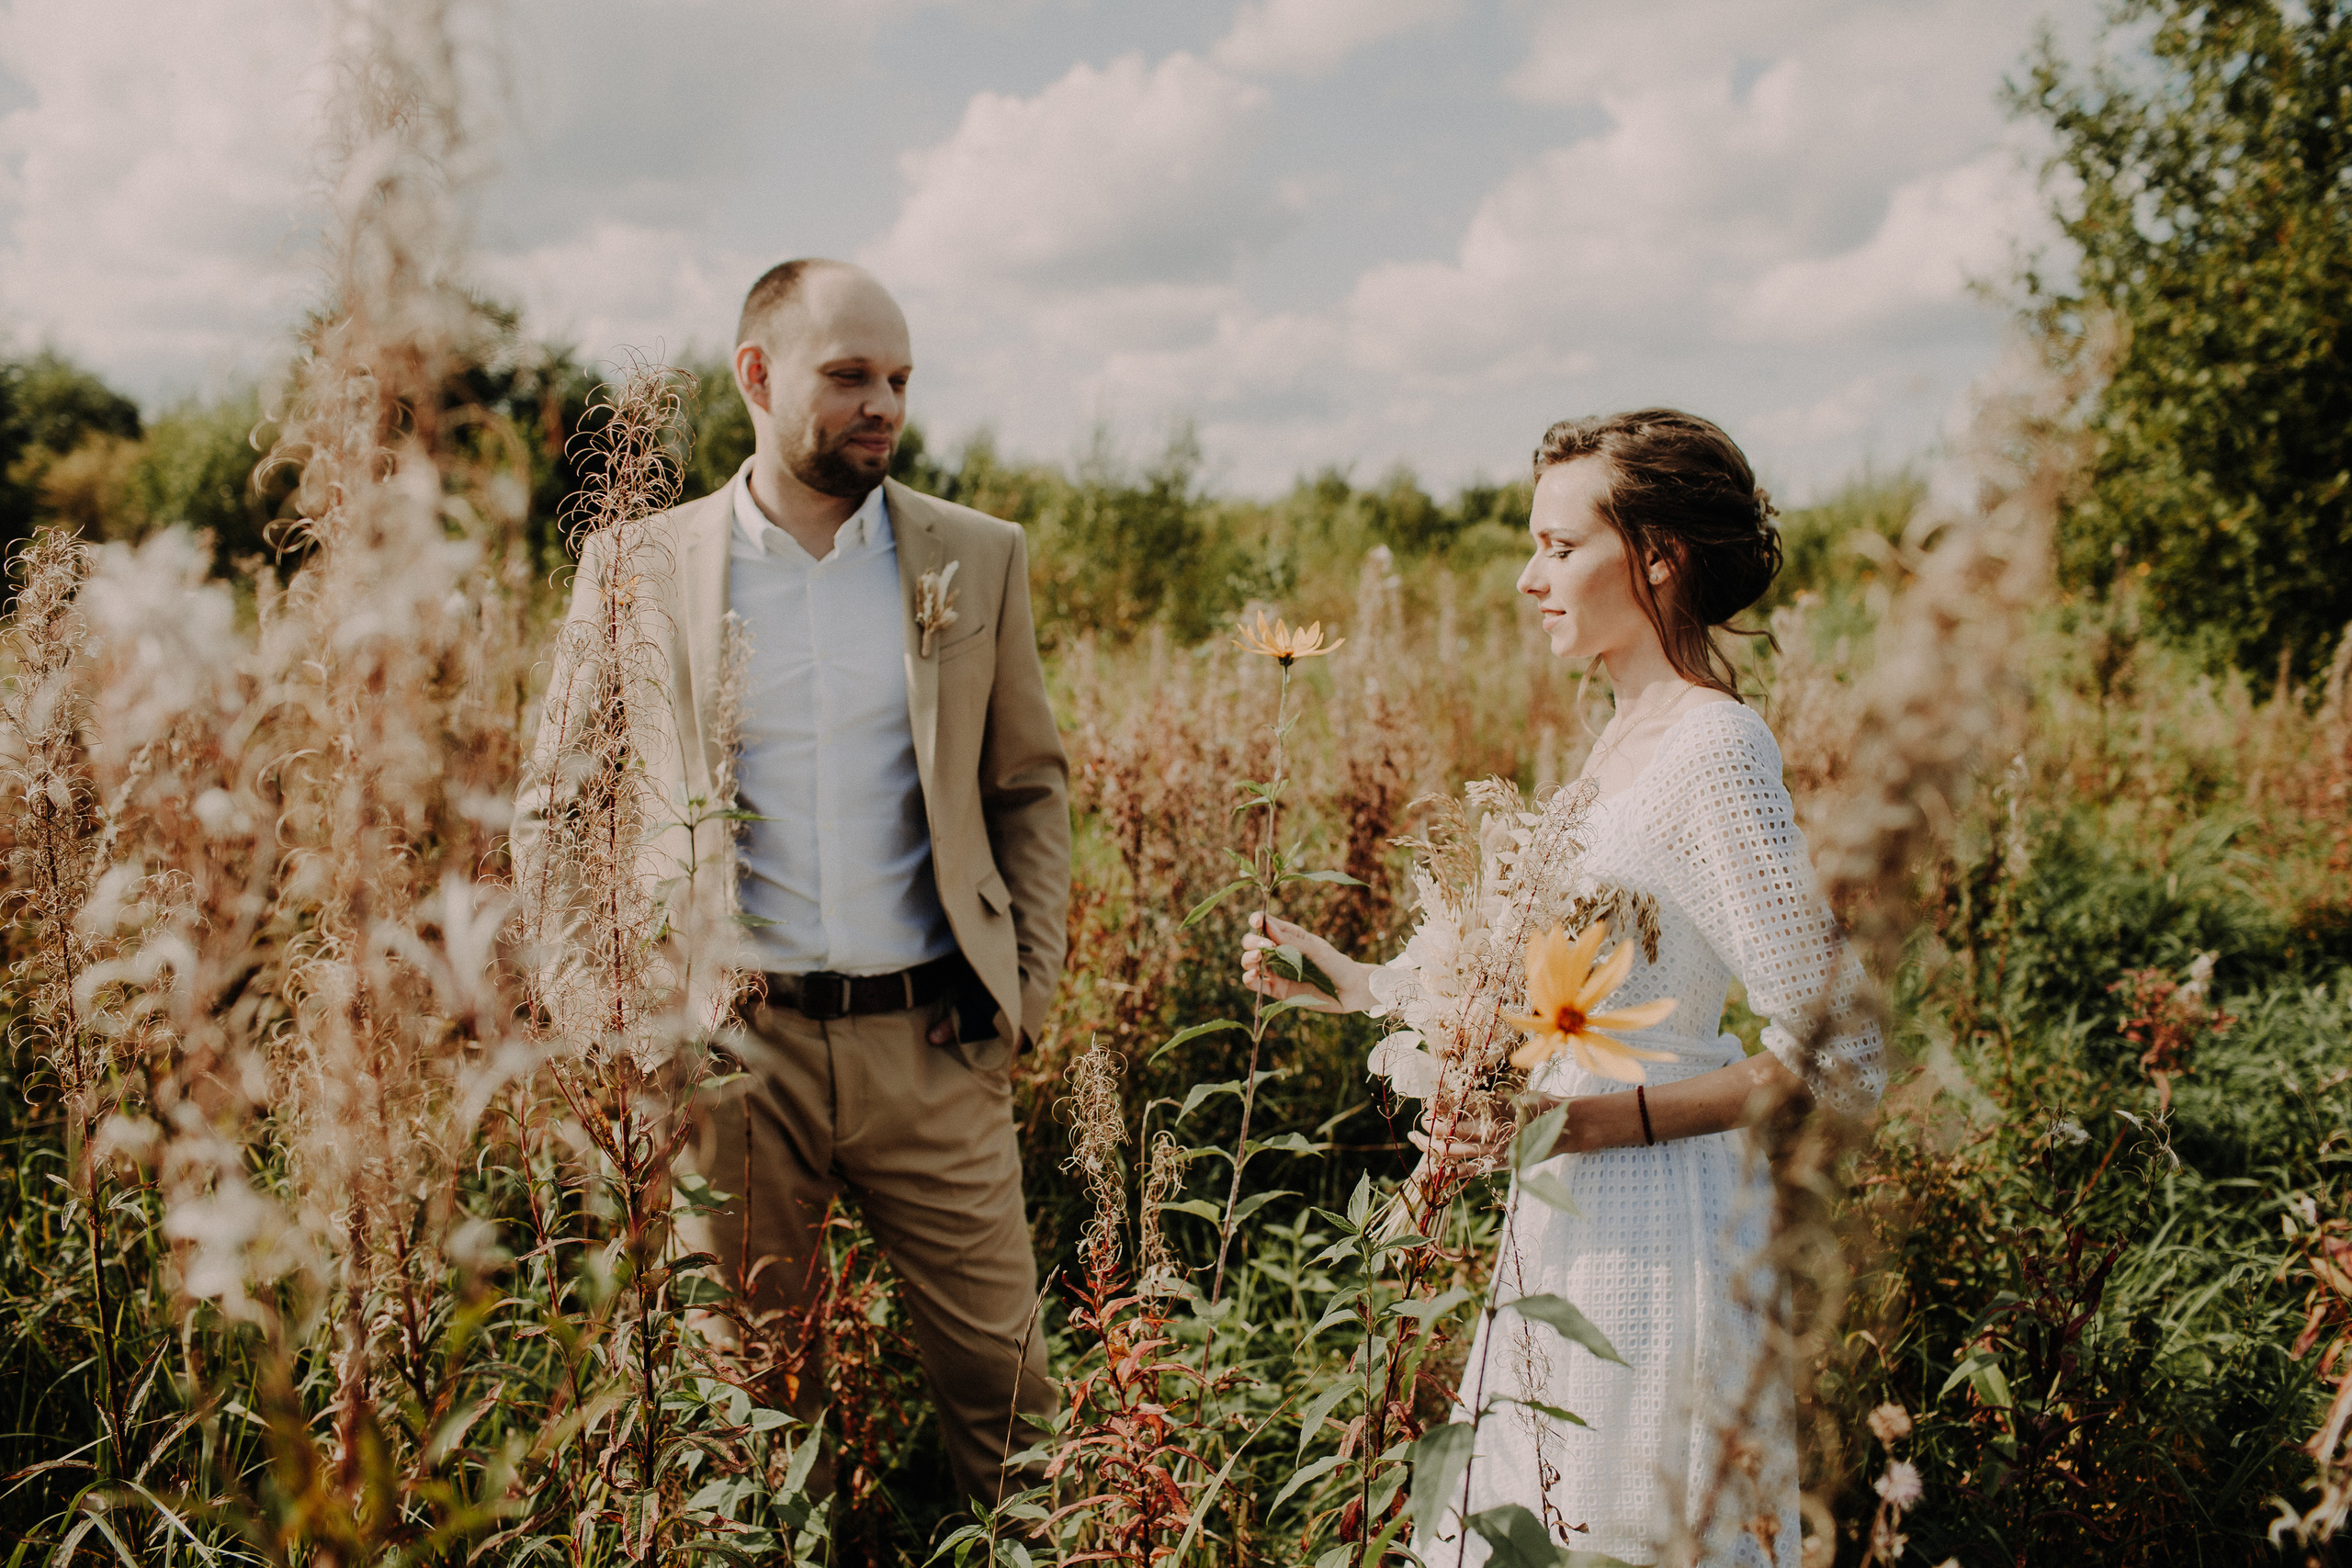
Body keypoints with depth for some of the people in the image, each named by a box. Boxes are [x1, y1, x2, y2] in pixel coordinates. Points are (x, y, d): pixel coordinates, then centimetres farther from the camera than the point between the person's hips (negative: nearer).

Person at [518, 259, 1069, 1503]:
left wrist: (1024, 993, 3)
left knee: (1004, 1389, 6)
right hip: (731, 1051, 0)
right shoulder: (638, 572, 2)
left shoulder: (976, 560, 5)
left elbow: (1032, 789, 11)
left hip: (931, 1043, 1)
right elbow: (553, 817, 7)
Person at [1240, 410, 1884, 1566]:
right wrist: (1356, 988, 15)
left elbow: (1839, 1064, -20)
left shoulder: (1713, 753, -19)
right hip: (1573, 1231, 9)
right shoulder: (1620, 741, 9)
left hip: (1661, 1241, -9)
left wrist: (1596, 1123, -24)